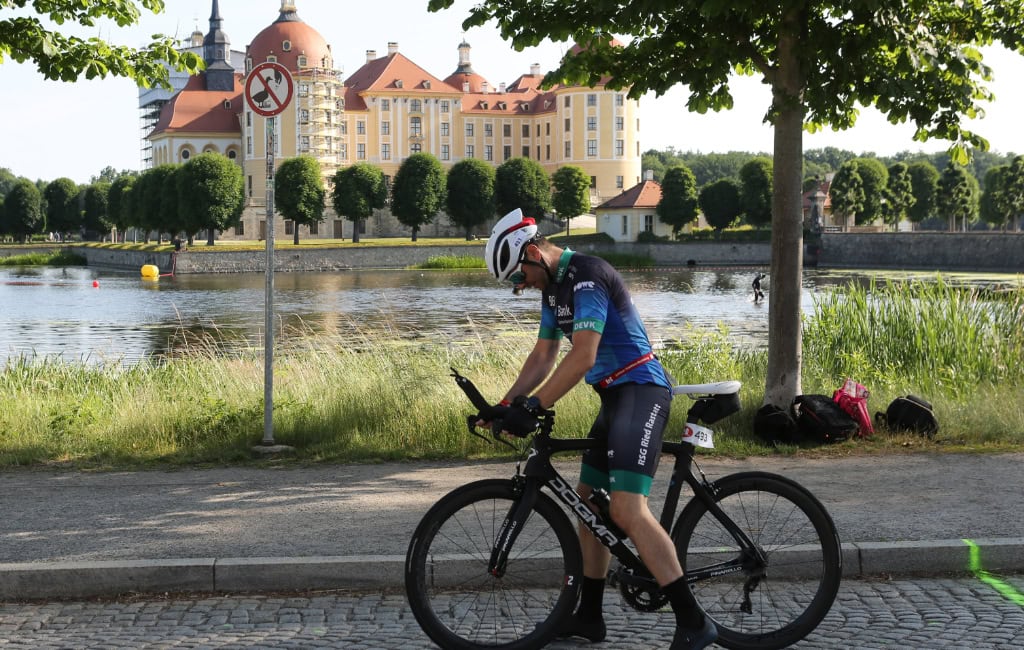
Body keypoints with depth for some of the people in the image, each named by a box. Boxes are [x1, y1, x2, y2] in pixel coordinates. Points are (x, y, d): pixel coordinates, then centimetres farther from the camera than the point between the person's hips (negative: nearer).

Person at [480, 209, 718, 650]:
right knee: (588, 503, 15)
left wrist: (533, 407, -25)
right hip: (615, 397, 11)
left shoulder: (587, 277, -18)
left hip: (641, 391, -11)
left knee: (627, 510, -20)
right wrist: (505, 406, 9)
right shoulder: (554, 287, 14)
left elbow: (582, 358, -26)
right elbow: (543, 357, 18)